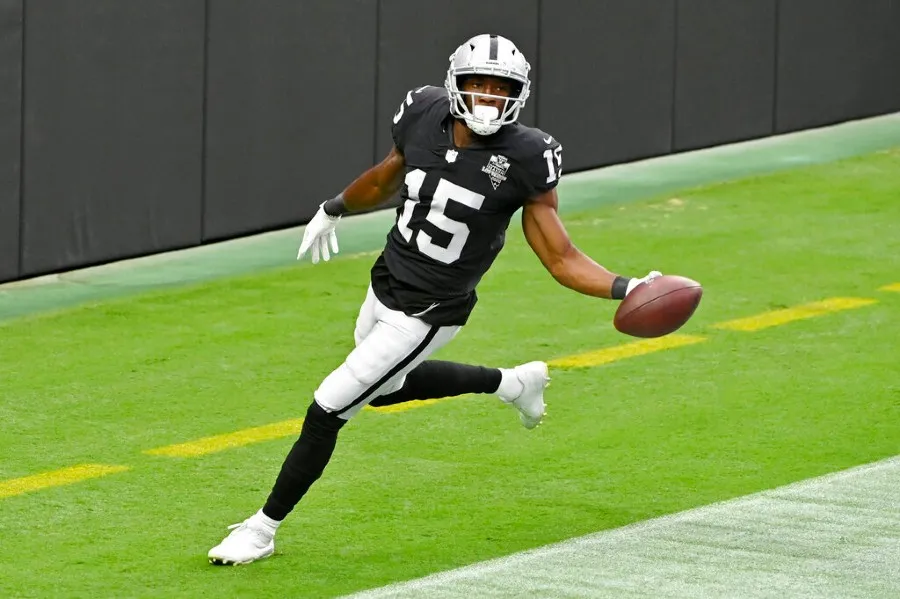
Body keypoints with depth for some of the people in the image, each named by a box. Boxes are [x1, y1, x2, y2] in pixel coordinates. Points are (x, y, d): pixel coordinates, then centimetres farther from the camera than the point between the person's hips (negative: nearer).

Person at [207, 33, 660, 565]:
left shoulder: (524, 158, -24)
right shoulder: (425, 117, -10)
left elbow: (562, 259, -19)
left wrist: (625, 288, -36)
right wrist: (335, 209, 31)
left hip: (427, 315, -7)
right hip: (386, 283, 7)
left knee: (327, 411, -5)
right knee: (384, 388, 32)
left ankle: (264, 529, 13)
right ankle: (512, 383, 45)